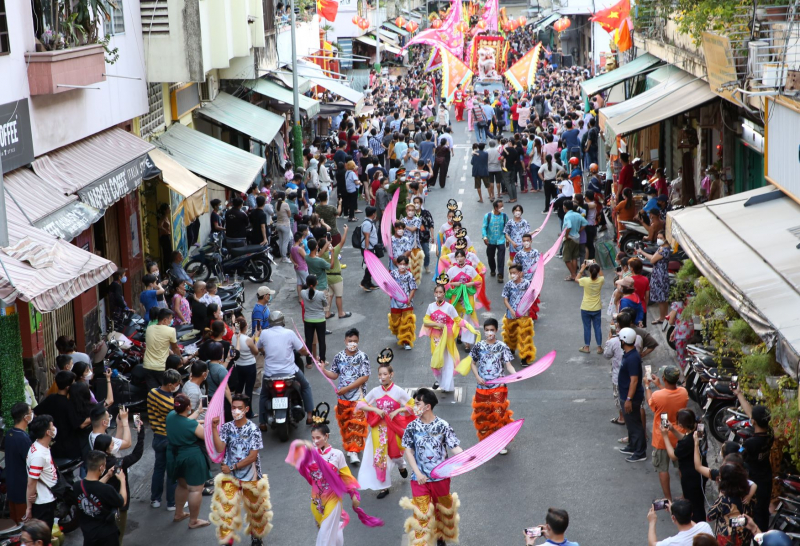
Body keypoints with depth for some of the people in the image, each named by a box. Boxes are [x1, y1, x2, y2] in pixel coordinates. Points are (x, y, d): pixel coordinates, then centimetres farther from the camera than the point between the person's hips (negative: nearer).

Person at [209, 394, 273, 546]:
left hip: (250, 476, -1)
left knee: (255, 509, 15)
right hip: (230, 476, 1)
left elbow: (252, 456, -15)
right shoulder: (227, 427, -2)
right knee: (227, 508, -9)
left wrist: (233, 467, -16)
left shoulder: (253, 429, -12)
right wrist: (215, 428, -21)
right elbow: (220, 448, -15)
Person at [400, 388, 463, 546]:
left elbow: (455, 448, -13)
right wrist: (417, 472, -10)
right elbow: (408, 451, 0)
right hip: (420, 477, 0)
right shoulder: (412, 427, -5)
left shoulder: (443, 425, -10)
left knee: (442, 509, 18)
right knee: (421, 512, -2)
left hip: (441, 476, 0)